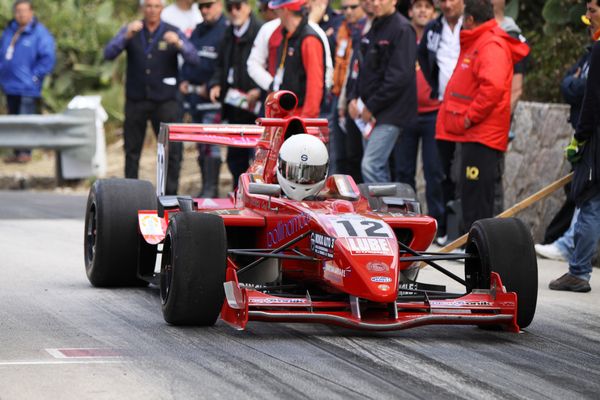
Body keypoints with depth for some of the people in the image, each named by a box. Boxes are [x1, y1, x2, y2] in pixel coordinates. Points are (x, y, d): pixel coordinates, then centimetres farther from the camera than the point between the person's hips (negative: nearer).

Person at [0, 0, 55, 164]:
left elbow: (48, 58, -11)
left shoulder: (39, 33, -8)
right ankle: (17, 152, 16)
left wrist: (34, 76, -11)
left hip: (27, 88, -7)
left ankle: (25, 152, -6)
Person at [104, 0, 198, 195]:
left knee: (172, 149, -7)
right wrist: (126, 36, -26)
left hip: (164, 100, -1)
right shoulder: (130, 31, 5)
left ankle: (170, 194, -3)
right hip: (136, 100, 1)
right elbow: (109, 53, -9)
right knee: (132, 150, 5)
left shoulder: (172, 32, 4)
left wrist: (179, 43, -30)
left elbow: (193, 58, -9)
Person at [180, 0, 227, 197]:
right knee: (200, 144, 12)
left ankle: (211, 188, -13)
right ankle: (206, 187, 18)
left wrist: (211, 87, -17)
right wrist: (183, 80, 10)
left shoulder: (225, 30, -10)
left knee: (210, 142, -14)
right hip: (193, 95, 9)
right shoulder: (197, 31, 18)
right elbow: (187, 57, 26)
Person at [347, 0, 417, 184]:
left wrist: (371, 106, -15)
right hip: (370, 113, 9)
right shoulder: (374, 29, 16)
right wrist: (354, 98, 4)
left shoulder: (402, 29, -11)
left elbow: (399, 76, -18)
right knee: (379, 167, 12)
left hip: (389, 113, -9)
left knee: (371, 165, -17)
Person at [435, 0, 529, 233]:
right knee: (470, 199, 15)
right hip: (473, 134, 11)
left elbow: (493, 85, -29)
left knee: (476, 206, -10)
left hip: (482, 135, -11)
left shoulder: (491, 45, -14)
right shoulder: (475, 43, 20)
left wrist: (470, 117, -22)